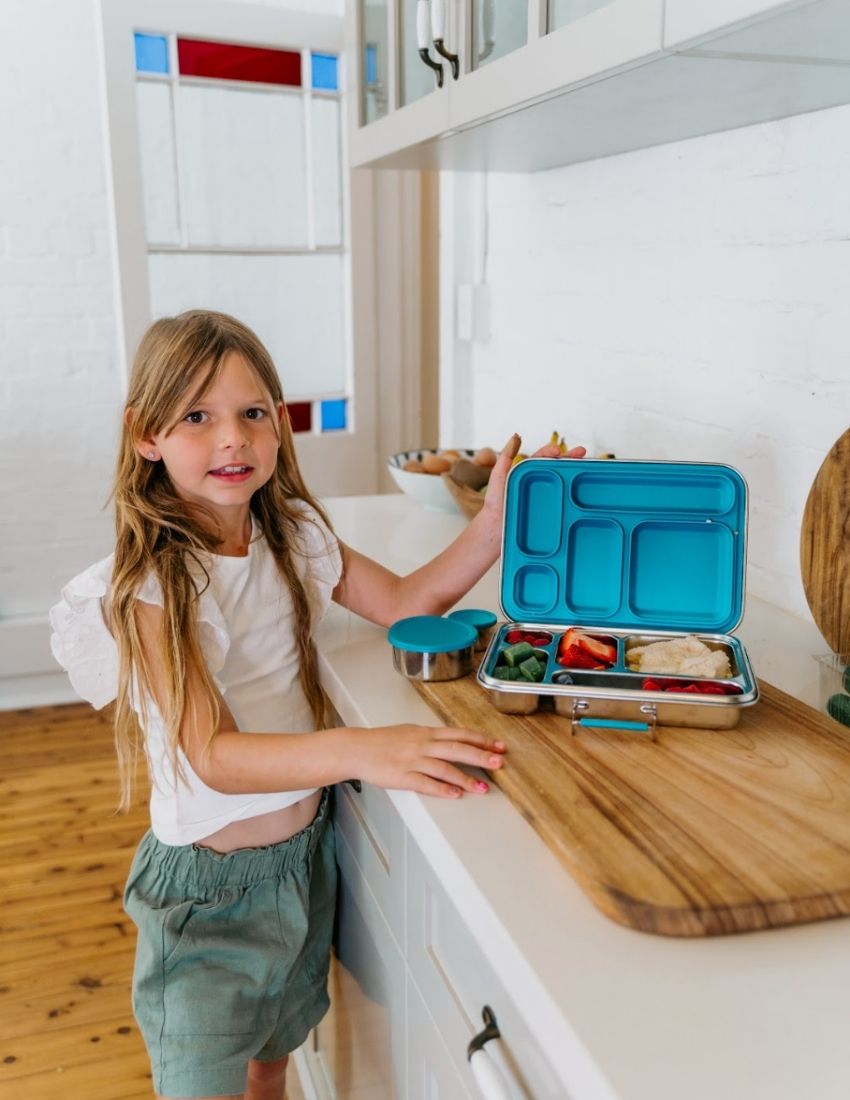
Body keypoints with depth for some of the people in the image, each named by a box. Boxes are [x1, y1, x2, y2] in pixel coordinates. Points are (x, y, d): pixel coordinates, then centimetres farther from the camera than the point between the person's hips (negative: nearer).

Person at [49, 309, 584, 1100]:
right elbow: (214, 758, -30)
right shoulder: (143, 589, -22)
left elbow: (406, 605, 2)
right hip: (209, 884, -5)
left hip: (304, 853, 6)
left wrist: (493, 522, -13)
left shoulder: (293, 537, -3)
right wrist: (358, 750, -46)